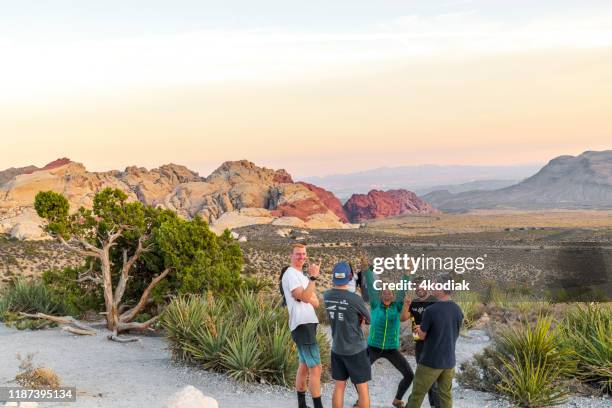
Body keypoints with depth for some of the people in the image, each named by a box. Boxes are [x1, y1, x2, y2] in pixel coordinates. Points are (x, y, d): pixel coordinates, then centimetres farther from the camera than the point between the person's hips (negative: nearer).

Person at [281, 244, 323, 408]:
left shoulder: (302, 276, 19)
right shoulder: (290, 274, -10)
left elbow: (316, 302, 11)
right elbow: (305, 297, -23)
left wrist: (305, 297, -9)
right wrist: (313, 277, -27)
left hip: (307, 324, 10)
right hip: (302, 325, -10)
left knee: (304, 365, 14)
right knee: (315, 367, -12)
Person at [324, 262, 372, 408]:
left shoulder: (326, 296, -3)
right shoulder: (354, 299, -21)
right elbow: (368, 319, -4)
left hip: (337, 349, 5)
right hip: (356, 350, -5)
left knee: (339, 386, 12)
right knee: (363, 389, 5)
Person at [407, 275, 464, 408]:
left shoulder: (430, 310, -20)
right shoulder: (458, 310, -3)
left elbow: (422, 336, -8)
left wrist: (420, 329, 15)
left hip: (431, 361, -5)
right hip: (449, 361, 5)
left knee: (417, 395, 7)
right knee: (446, 395, 13)